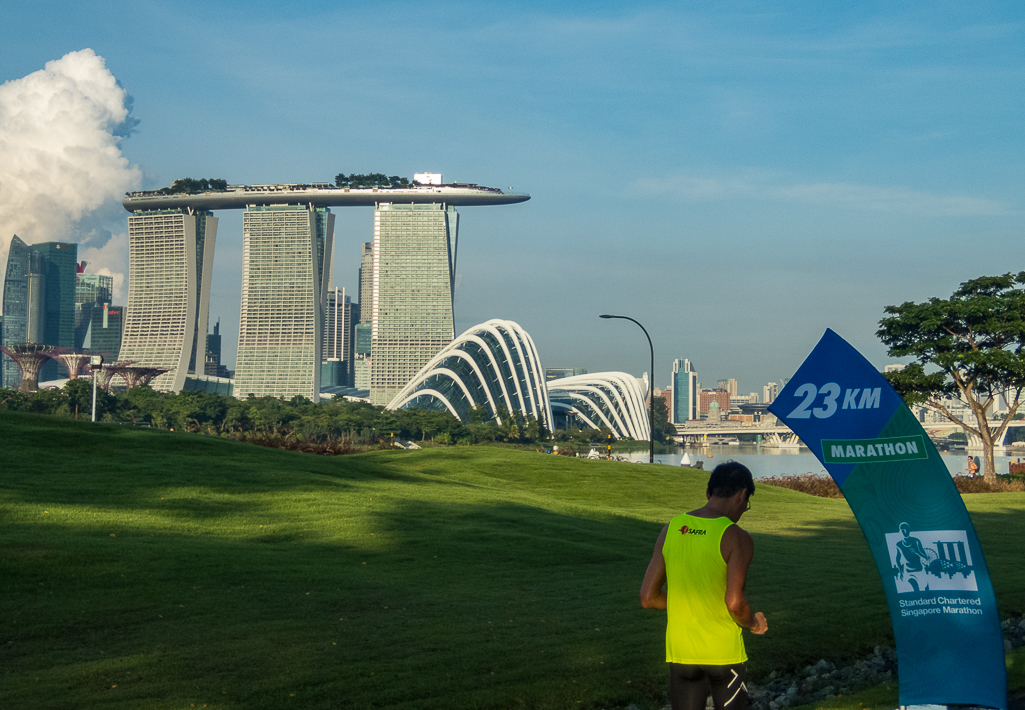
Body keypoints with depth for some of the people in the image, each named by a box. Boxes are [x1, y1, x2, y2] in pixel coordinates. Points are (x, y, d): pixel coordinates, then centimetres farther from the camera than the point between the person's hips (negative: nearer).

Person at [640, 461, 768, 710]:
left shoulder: (671, 529, 2)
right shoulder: (736, 538, -12)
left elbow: (648, 598, 3)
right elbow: (735, 603, -22)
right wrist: (753, 624, -1)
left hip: (680, 652, 4)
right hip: (724, 652, -4)